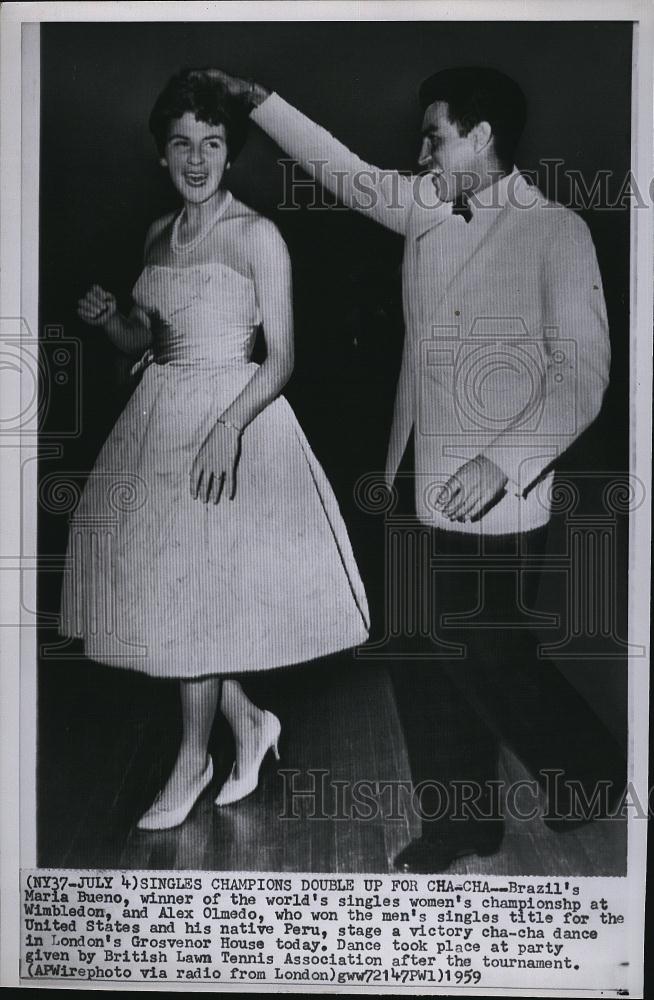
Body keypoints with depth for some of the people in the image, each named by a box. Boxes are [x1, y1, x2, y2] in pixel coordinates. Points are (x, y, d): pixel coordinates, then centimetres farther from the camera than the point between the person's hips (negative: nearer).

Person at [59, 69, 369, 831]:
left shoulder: (257, 236, -8)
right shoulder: (158, 234, 12)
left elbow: (281, 358, -12)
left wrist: (229, 427, -26)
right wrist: (109, 318, -5)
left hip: (232, 416, -6)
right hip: (159, 417, 7)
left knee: (198, 586, -2)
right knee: (160, 581, 5)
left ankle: (193, 758, 18)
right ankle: (247, 722, 24)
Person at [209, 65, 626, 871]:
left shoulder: (555, 232, -9)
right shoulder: (425, 208, 9)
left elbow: (582, 374, -13)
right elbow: (344, 171, 22)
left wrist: (501, 463, -23)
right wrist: (259, 101, 20)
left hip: (494, 500, -6)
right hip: (417, 486, 6)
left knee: (489, 659, 3)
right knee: (423, 655, 10)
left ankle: (590, 767, 33)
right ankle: (463, 820, 29)